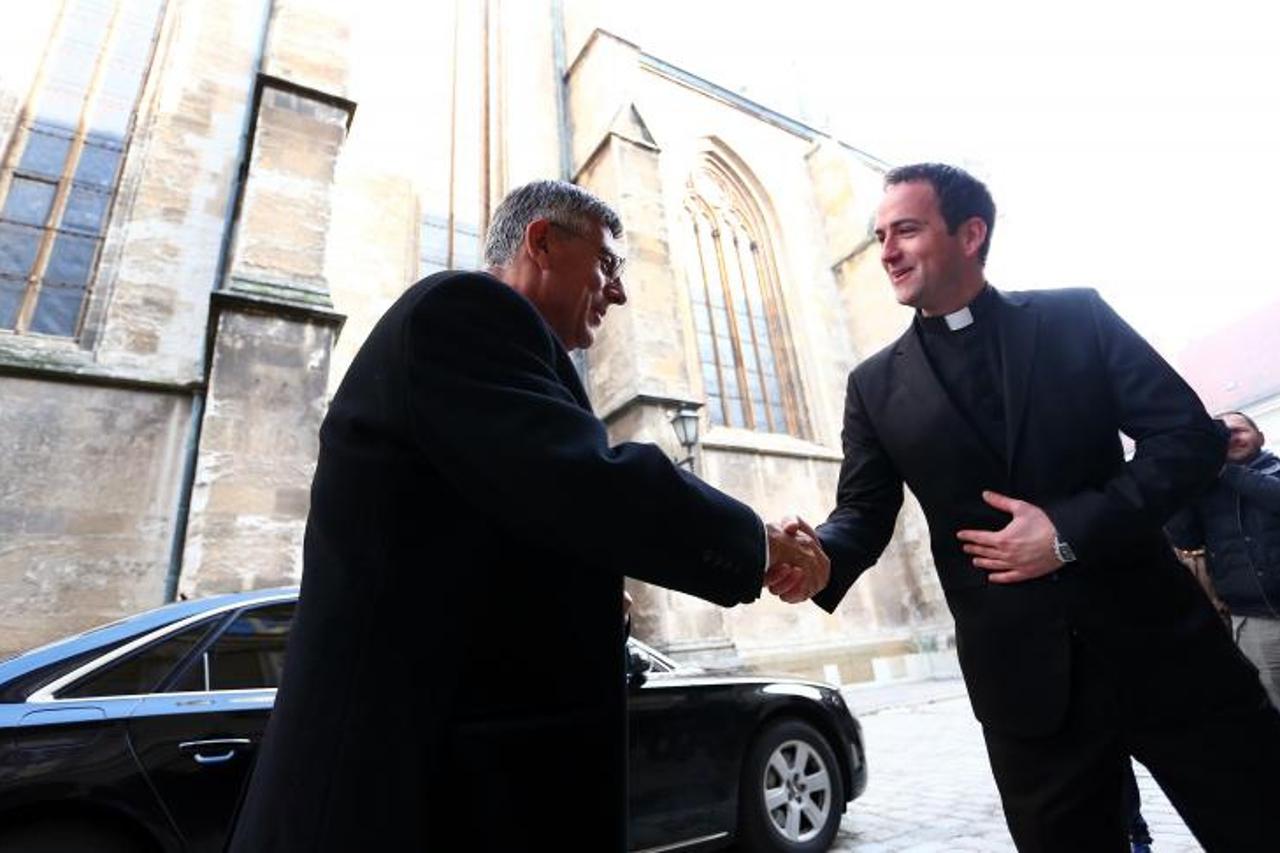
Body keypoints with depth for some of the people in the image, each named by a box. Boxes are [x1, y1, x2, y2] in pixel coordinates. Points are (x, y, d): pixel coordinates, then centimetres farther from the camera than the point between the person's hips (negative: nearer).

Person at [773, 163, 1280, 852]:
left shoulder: (1078, 317, 1)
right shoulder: (875, 385, 3)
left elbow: (1190, 435, -3)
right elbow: (863, 513, -1)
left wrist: (1071, 531, -16)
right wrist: (819, 555, -24)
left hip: (1155, 640, 0)